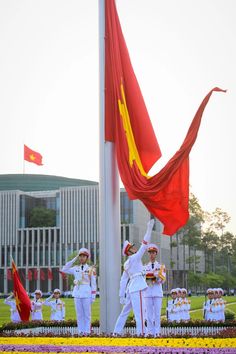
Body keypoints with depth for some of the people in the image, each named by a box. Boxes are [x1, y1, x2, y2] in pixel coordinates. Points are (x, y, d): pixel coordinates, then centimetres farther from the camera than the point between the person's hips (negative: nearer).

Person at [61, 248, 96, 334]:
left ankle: (87, 331, 4)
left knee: (87, 314, 0)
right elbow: (64, 270, 5)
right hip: (77, 294, 3)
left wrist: (93, 296, -4)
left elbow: (93, 284, 2)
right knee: (79, 314, 5)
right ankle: (80, 331, 9)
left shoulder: (91, 269, 2)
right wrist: (74, 259, 4)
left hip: (86, 294, -3)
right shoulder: (75, 269, 11)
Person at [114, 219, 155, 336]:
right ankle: (140, 333, -20)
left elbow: (123, 280, 16)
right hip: (137, 288, -9)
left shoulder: (126, 264, 17)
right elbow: (144, 244, -9)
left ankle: (116, 332, 22)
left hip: (131, 288, 9)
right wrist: (149, 228, -8)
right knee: (140, 313, -13)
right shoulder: (134, 258, -5)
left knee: (125, 312, 16)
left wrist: (121, 295, 17)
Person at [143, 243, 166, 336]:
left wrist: (157, 275, -17)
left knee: (157, 313, -2)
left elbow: (163, 280, 0)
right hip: (148, 292, 1)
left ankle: (157, 332, 2)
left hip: (158, 292, -1)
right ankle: (150, 332, 6)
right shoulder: (145, 267, 11)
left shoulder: (161, 266, 6)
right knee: (149, 313, 1)